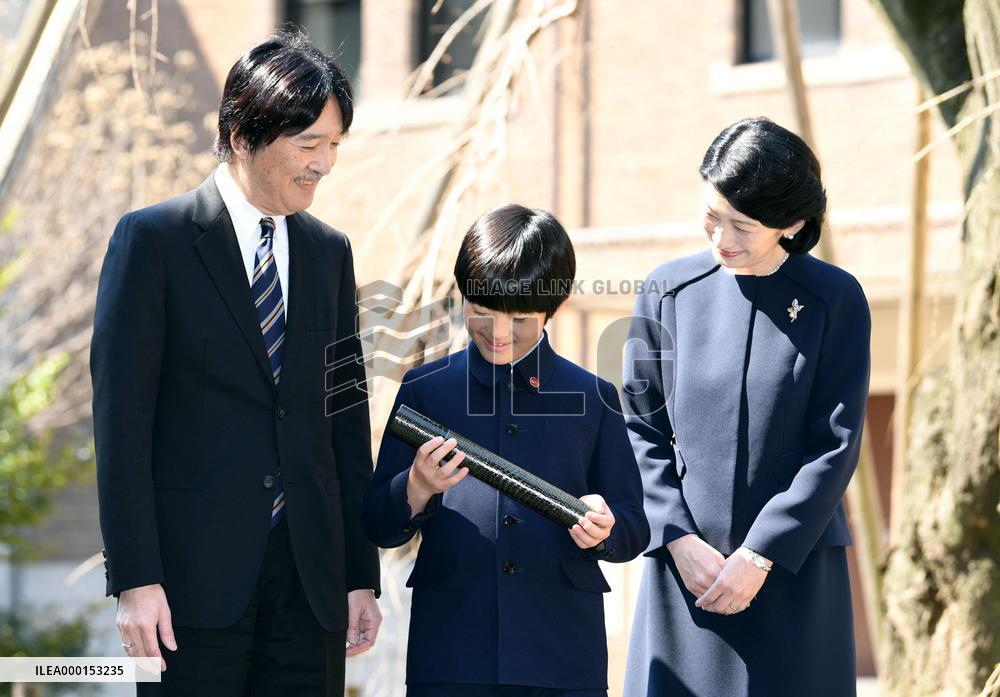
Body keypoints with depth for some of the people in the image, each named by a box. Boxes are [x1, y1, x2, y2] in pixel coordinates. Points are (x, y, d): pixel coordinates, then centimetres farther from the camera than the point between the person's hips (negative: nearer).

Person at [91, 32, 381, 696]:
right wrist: (134, 578, -13)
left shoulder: (330, 253, 13)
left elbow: (345, 418, 14)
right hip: (195, 577, -4)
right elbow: (121, 418, -7)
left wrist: (362, 574, 9)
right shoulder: (152, 240, -2)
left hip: (311, 581, 5)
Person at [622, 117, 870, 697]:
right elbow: (640, 427, 6)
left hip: (794, 570, -2)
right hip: (685, 566, 2)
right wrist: (679, 541, -6)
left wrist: (760, 556, -10)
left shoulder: (835, 300, -2)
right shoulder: (669, 291, 5)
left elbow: (836, 445, -4)